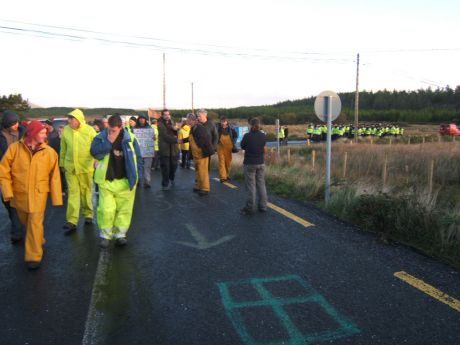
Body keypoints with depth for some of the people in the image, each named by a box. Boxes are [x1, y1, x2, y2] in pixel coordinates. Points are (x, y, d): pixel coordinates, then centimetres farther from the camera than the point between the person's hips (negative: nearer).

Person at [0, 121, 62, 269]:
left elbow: (54, 177, -4)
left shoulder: (50, 152, -7)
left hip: (38, 194, -2)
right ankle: (38, 241, 46)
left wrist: (56, 198, -4)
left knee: (35, 224, -4)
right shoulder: (14, 148, -7)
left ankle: (34, 256, 7)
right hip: (19, 194, 2)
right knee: (26, 222, 20)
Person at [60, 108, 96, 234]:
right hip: (70, 167, 1)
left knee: (86, 192, 13)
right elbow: (63, 149, 7)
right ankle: (72, 221, 1)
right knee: (73, 193, 0)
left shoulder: (89, 130, -9)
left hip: (86, 167, -1)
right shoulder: (66, 130, -2)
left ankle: (88, 214, 31)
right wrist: (62, 163, 13)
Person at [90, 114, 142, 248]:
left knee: (124, 209, 7)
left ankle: (120, 234, 20)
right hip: (106, 180, -1)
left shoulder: (130, 138, -3)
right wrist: (108, 142, -23)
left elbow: (138, 157, 5)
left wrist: (137, 175, 2)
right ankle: (105, 235, 14)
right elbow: (95, 153, -16)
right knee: (106, 209, -4)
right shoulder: (100, 137, -3)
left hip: (125, 180, 1)